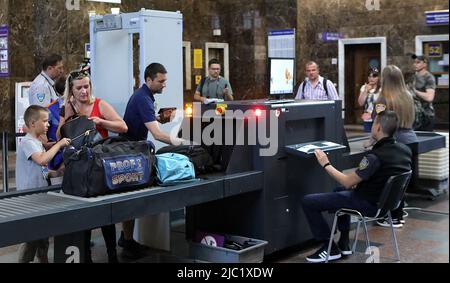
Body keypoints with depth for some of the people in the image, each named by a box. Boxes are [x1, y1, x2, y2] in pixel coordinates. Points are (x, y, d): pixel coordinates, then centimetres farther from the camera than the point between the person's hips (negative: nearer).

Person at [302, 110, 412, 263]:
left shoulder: (375, 157, -29)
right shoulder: (405, 150, -3)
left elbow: (348, 182, -22)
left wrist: (326, 165, -9)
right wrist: (359, 181, 15)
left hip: (369, 204, -9)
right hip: (386, 200, 9)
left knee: (308, 202, -6)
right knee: (340, 191, 36)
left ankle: (330, 248, 6)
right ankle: (344, 243, 32)